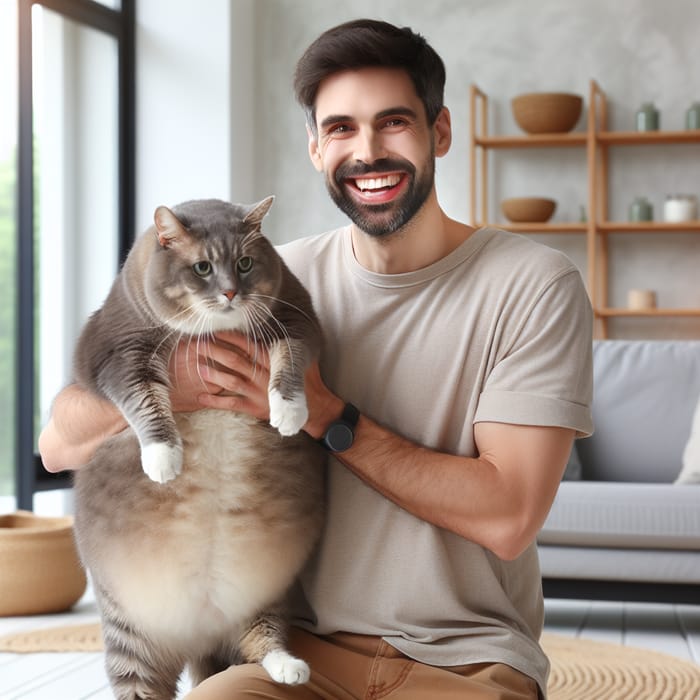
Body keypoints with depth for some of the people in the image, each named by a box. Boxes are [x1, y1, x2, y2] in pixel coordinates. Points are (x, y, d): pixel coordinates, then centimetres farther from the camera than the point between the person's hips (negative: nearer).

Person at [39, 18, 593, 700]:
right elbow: (62, 443, 0)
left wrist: (327, 415, -16)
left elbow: (507, 517, -12)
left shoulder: (533, 284, -5)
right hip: (310, 645, 1)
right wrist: (167, 382, -22)